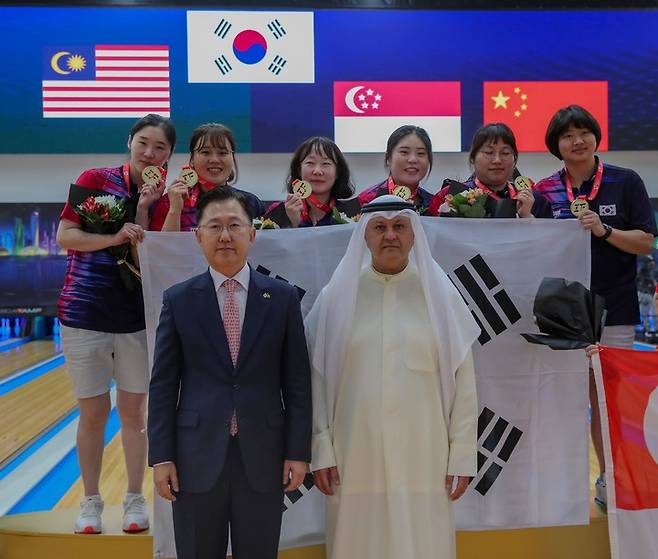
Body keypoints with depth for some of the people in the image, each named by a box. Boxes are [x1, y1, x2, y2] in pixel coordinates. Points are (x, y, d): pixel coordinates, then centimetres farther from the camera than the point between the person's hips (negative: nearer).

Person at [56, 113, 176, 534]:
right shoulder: (95, 179, -2)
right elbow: (64, 235, -7)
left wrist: (144, 211, -15)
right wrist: (114, 238, -20)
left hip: (136, 320, 1)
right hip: (84, 316, -1)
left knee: (134, 412, 9)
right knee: (93, 413, 7)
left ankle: (136, 500, 22)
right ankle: (91, 501, 22)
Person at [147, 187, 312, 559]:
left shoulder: (283, 297, 1)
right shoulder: (178, 300, 1)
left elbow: (297, 382, 1)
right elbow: (163, 385, 1)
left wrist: (298, 452, -2)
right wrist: (161, 457, -3)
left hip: (263, 457, 0)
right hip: (197, 457, 0)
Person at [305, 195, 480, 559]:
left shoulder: (439, 294, 3)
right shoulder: (337, 296, 3)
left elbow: (463, 380, 3)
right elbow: (318, 378, 4)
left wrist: (462, 453, 0)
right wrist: (321, 448, -1)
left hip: (423, 457, 0)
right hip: (355, 456, 0)